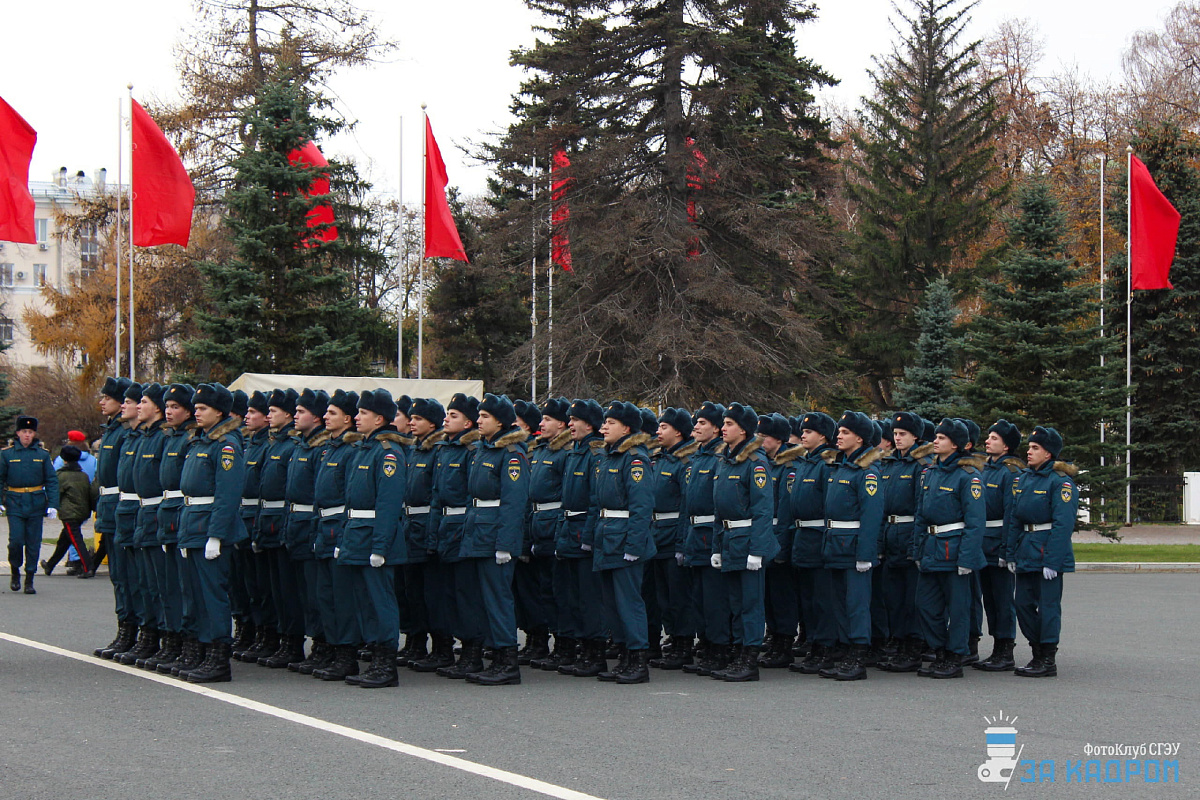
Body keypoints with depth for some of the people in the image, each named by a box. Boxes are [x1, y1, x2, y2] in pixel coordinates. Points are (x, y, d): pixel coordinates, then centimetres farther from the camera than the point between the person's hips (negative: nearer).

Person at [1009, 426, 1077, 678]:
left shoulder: (1061, 482, -11)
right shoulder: (1023, 479, 12)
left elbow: (1063, 524, -17)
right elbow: (1014, 518, 14)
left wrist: (1052, 561, -21)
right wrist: (1012, 554, 9)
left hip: (1048, 552, -8)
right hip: (1026, 551, 8)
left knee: (1048, 605, -3)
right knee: (1023, 603, 10)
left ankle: (1049, 661, 4)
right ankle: (1037, 655, 22)